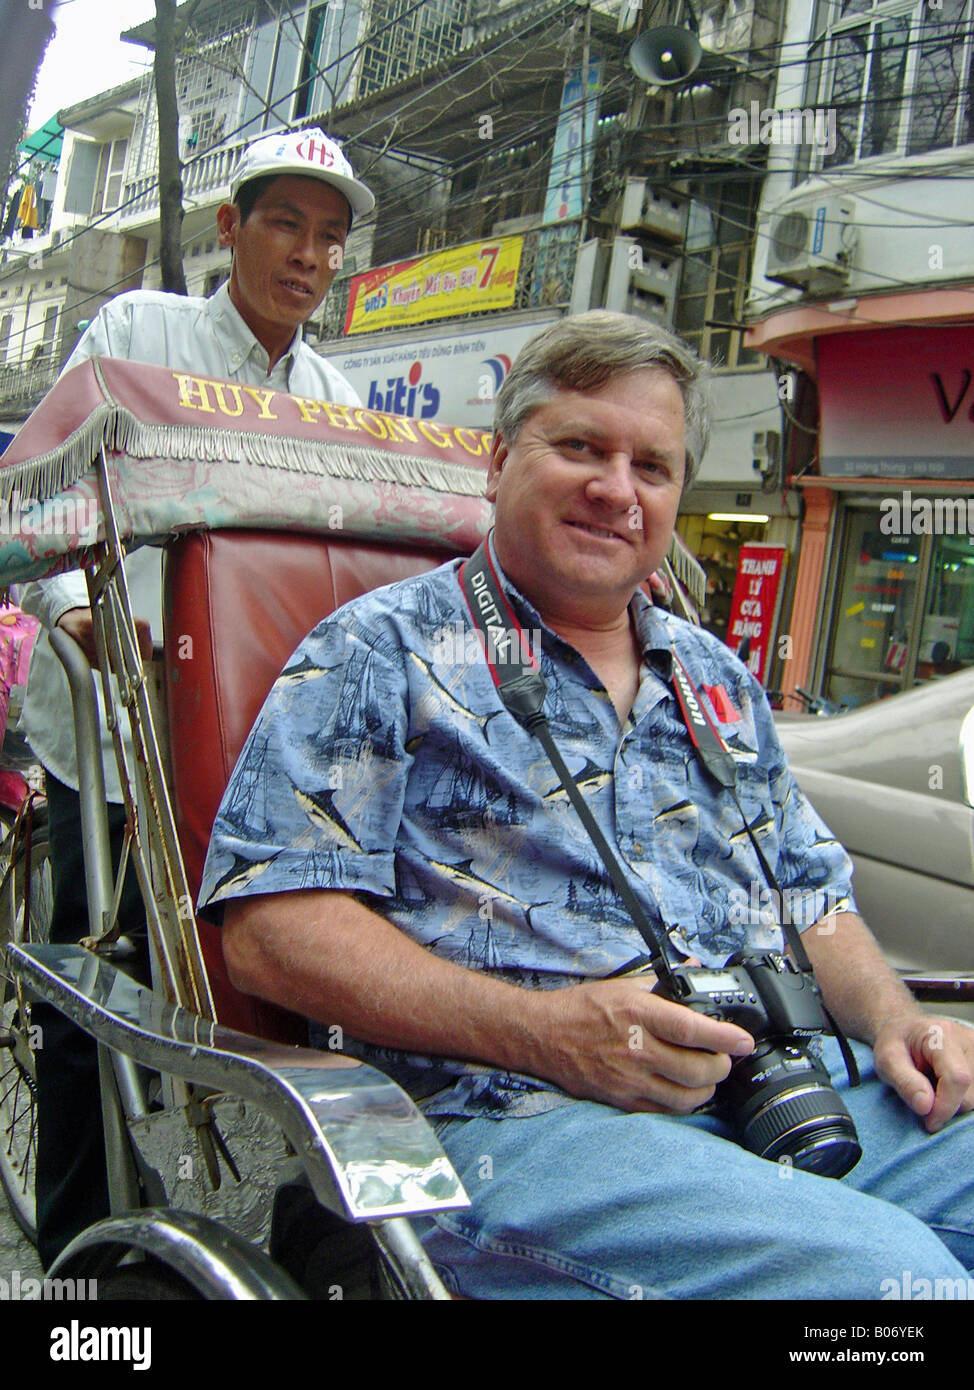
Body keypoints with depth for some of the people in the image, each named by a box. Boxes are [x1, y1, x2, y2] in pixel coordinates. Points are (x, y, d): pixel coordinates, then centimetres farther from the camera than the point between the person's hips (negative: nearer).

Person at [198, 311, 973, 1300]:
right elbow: (270, 927, -8)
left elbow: (813, 893, 26)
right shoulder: (379, 652, 1)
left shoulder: (718, 677, 22)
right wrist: (543, 1029, -19)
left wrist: (892, 1018, 4)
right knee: (880, 1267, -30)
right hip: (515, 1115, -6)